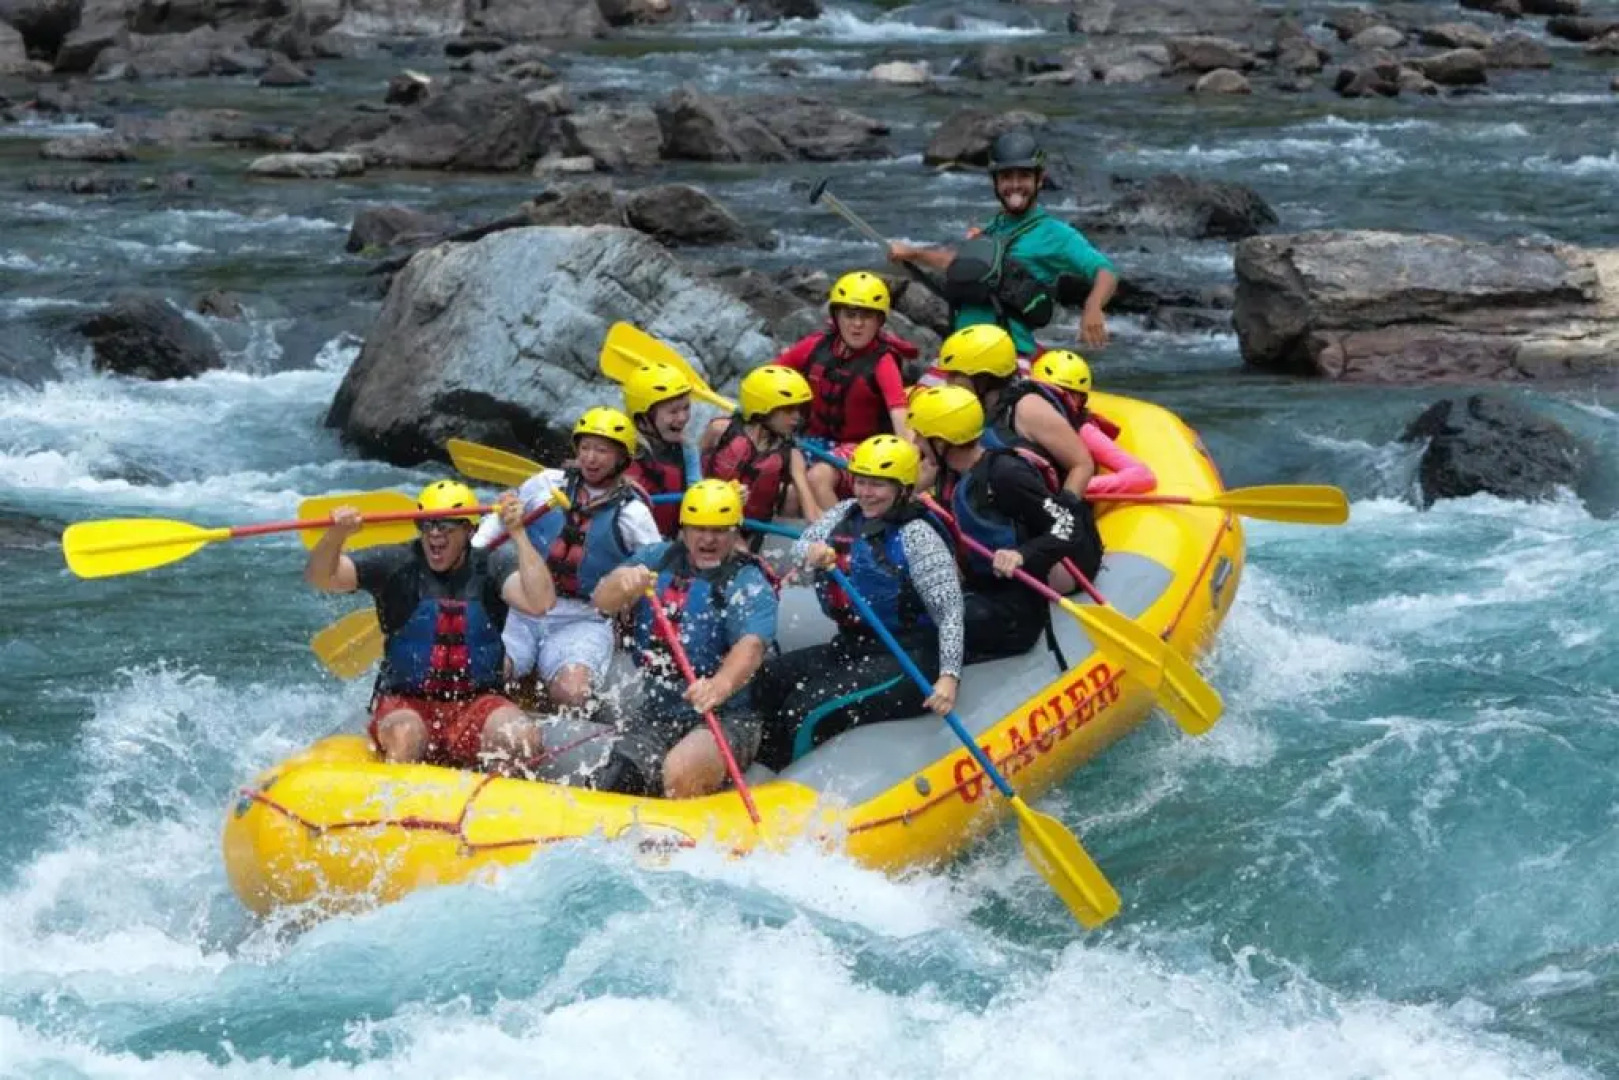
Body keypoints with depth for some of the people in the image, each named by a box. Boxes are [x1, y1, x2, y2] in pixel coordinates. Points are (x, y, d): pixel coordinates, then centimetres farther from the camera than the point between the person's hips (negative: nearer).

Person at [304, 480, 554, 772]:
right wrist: (336, 535, -32)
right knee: (406, 735, -36)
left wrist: (518, 534, -19)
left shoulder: (491, 567, 2)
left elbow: (540, 602, -15)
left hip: (477, 701, 2)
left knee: (523, 737, -27)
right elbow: (320, 577, -10)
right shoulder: (395, 564, 0)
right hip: (405, 701, -1)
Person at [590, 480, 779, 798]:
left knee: (682, 771, -31)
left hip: (726, 716, -5)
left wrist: (721, 685, -48)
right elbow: (603, 602, -4)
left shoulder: (748, 583, -8)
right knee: (614, 786, -7)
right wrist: (622, 583, -30)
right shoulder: (658, 559, 8)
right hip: (657, 715, 5)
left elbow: (751, 645, -26)